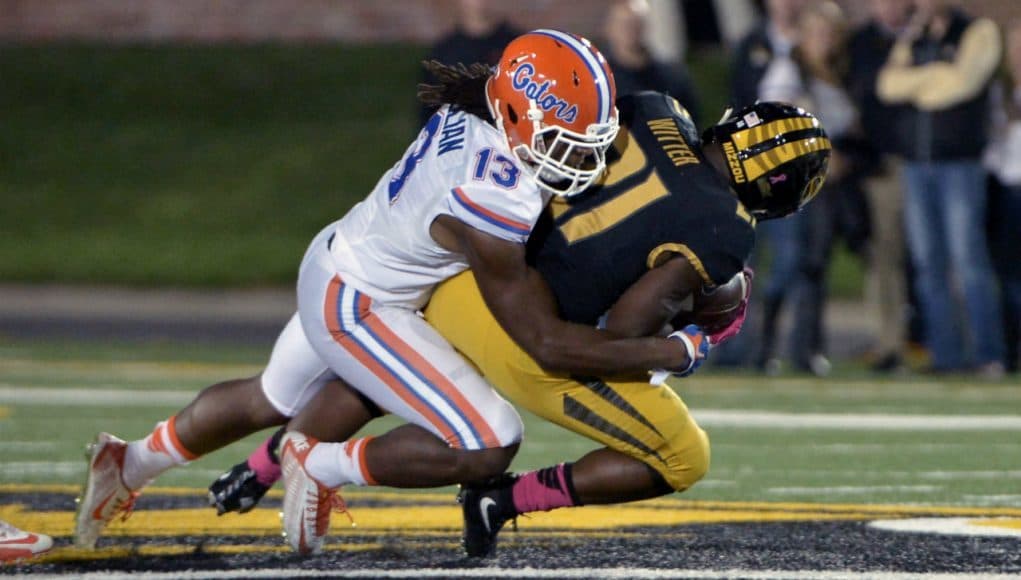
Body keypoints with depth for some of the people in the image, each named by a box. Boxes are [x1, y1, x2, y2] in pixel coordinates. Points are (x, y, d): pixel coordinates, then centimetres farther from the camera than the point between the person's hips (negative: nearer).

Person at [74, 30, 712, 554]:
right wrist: (673, 353, -23)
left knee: (271, 402, 34)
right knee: (486, 445, -17)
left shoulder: (475, 111, -13)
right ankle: (319, 468, 2)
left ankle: (129, 464, 51)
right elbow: (546, 344, -26)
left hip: (336, 262, 9)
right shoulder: (492, 203, -35)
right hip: (356, 308, -9)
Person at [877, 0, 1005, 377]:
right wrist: (905, 44, -5)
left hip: (960, 161, -6)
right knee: (928, 264, 2)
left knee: (968, 258, -11)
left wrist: (915, 81, -1)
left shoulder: (978, 32, 0)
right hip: (918, 162, 6)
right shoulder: (915, 40, 17)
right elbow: (888, 87, 6)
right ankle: (946, 353, 4)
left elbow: (963, 80, -14)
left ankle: (988, 355, -10)